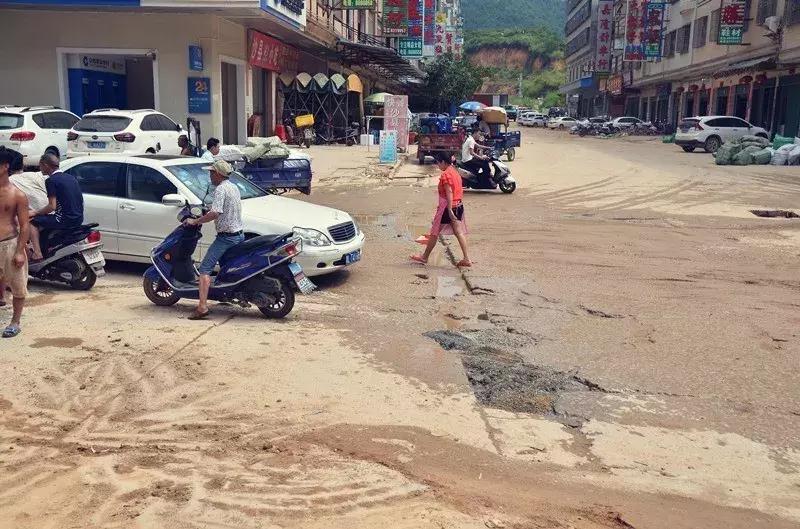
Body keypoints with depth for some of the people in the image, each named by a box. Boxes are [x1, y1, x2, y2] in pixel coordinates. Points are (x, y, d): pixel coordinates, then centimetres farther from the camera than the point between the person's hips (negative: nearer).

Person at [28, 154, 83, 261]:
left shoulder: (51, 180, -10)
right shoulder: (70, 177, 14)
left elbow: (52, 207, -15)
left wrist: (35, 212, 0)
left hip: (65, 219, -9)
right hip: (78, 219, 9)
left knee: (32, 221, 3)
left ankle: (37, 254, -5)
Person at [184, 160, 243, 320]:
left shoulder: (220, 189, -14)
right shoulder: (234, 187, 14)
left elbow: (215, 213, -26)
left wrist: (195, 221, -16)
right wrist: (205, 214, 24)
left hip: (226, 236, -10)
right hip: (239, 234, 10)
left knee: (205, 269, -12)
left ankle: (202, 306, -23)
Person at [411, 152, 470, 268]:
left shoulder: (445, 174, -15)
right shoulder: (455, 172, 12)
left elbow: (449, 193, -22)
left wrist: (450, 210, -25)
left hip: (447, 206, -8)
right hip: (459, 205, 8)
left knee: (434, 232, 4)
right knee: (459, 232, 5)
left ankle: (425, 257, 16)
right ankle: (466, 259, -1)